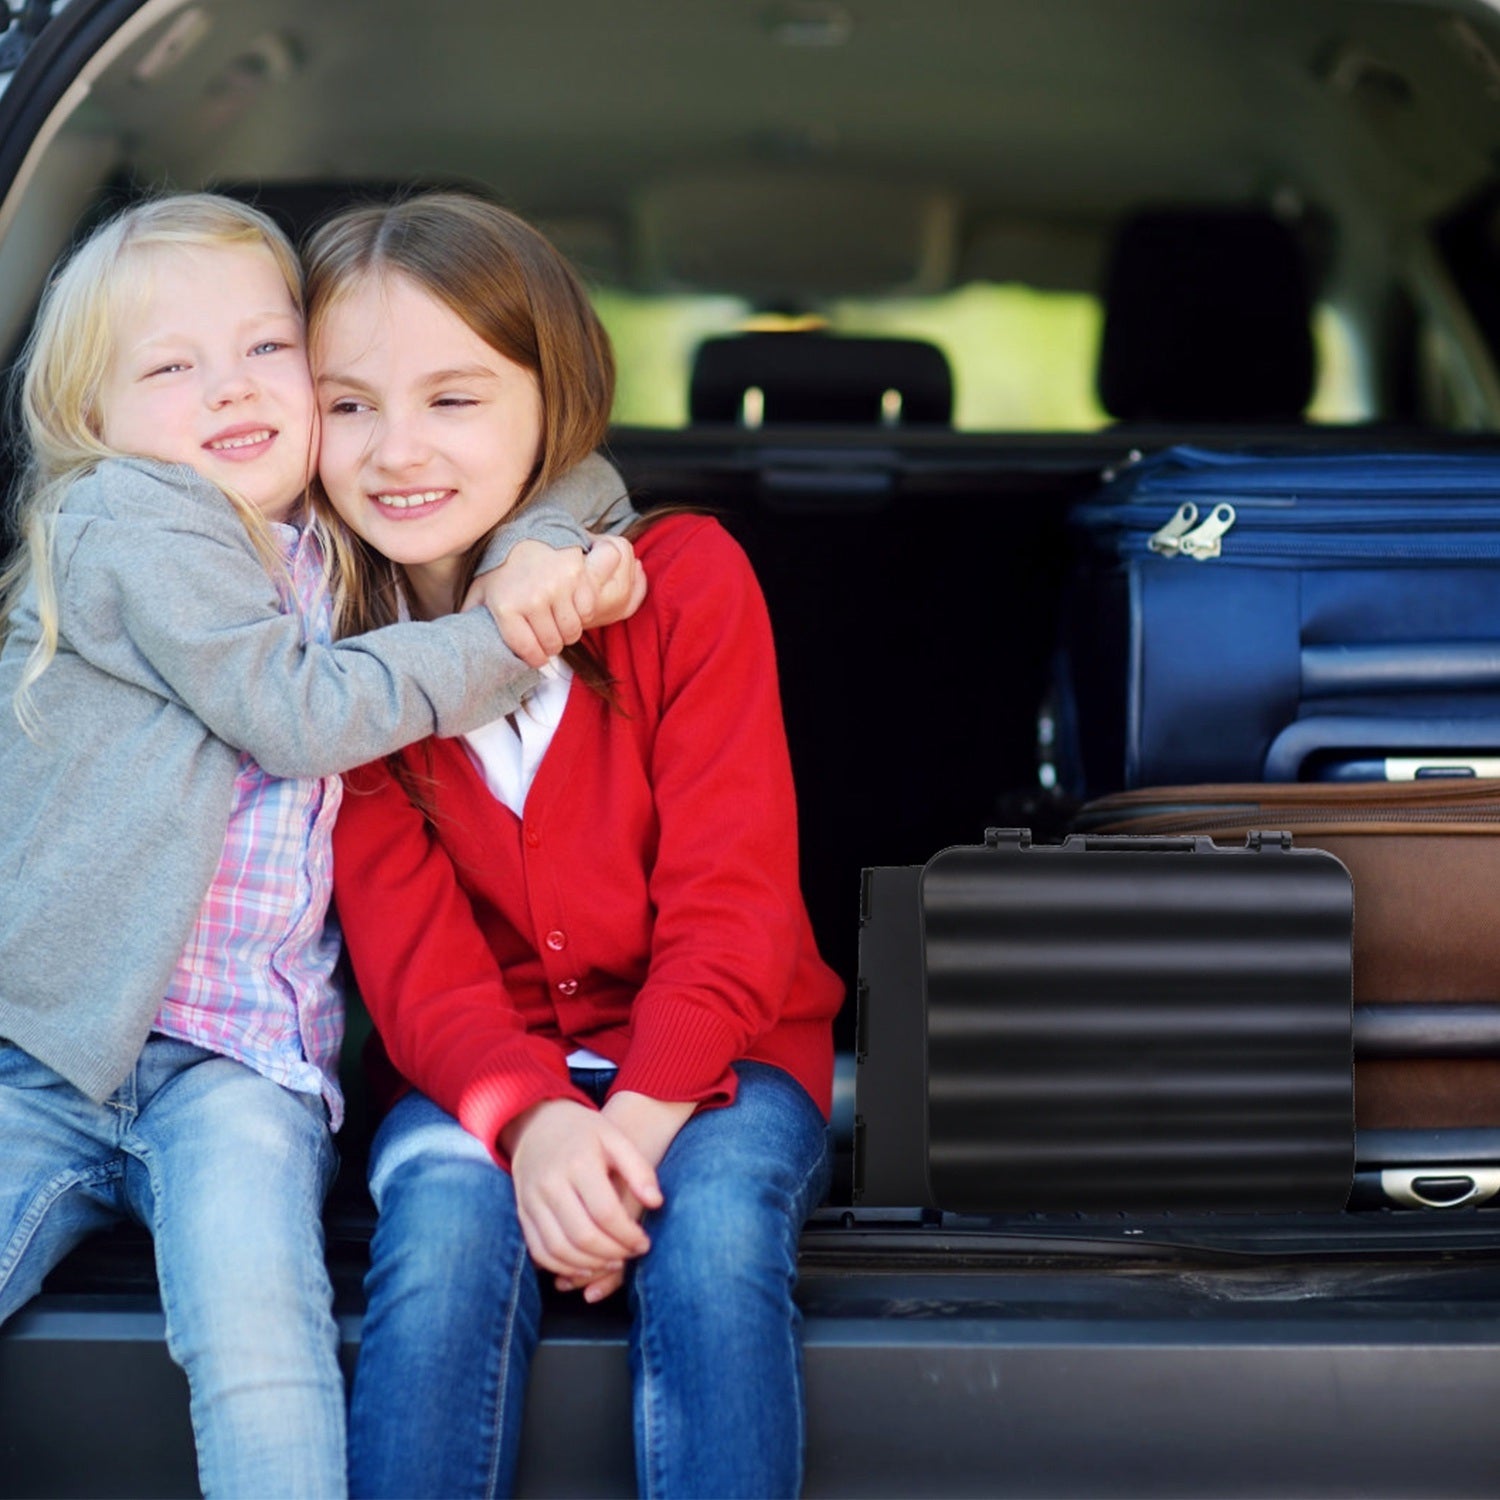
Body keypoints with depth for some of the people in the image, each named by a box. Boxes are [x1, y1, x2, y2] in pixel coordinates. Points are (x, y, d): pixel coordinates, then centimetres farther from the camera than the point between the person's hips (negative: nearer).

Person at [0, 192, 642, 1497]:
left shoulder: (342, 546, 16)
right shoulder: (125, 523, -2)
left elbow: (572, 464, 23)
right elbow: (295, 712, -10)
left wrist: (556, 542, 0)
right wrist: (498, 638, -4)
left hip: (241, 1065, 3)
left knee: (253, 1326, -25)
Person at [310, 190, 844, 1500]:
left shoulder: (684, 581, -8)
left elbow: (730, 902, -12)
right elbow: (412, 951, -9)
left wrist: (636, 1123, -28)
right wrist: (529, 1120, -29)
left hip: (714, 1048, -1)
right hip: (482, 1068, 1)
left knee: (714, 1222, -32)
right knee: (447, 1226, -31)